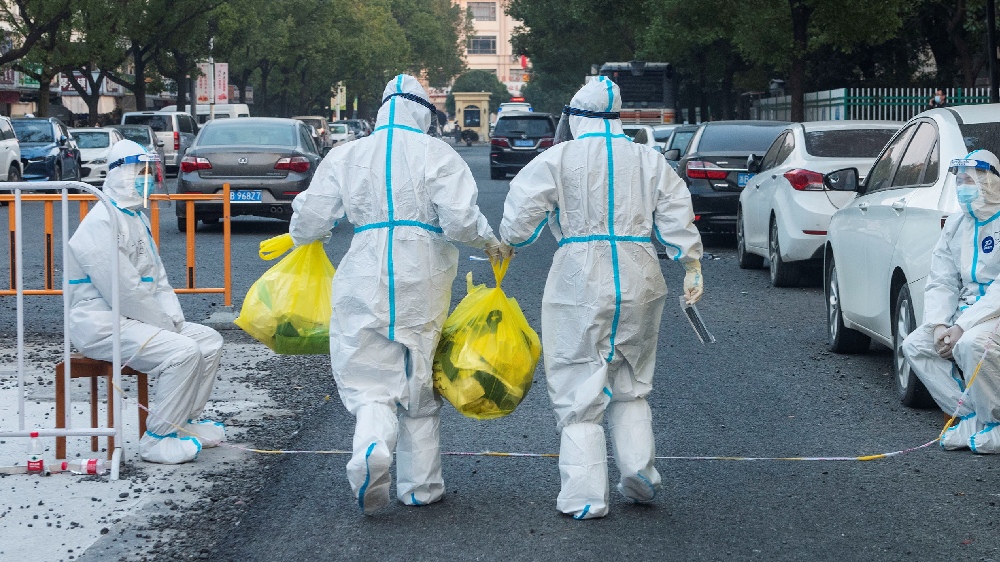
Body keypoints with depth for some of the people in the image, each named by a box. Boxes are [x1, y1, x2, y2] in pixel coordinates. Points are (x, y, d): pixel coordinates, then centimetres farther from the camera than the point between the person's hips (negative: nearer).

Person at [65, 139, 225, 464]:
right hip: (103, 325, -10)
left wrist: (174, 318, 3)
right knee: (182, 351, -26)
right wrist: (164, 326, -15)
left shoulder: (137, 218, 16)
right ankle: (158, 439, -18)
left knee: (209, 341, 7)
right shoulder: (102, 224, -18)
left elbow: (157, 277, 19)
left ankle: (185, 421, 13)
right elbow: (124, 291, -23)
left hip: (135, 319, 10)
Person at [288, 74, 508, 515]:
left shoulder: (347, 156, 6)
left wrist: (302, 235, 27)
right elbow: (459, 219, -12)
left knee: (368, 379, 2)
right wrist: (488, 241, 7)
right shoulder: (437, 155, -1)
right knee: (419, 382, 14)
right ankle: (421, 486, 20)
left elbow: (309, 219, 5)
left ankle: (372, 445, -30)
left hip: (365, 281, 0)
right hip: (423, 282, 0)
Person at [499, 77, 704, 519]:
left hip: (579, 283, -4)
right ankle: (638, 473, 9)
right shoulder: (649, 160, 9)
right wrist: (692, 266, 13)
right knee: (631, 385, 19)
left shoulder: (558, 160, -3)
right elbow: (678, 216, 7)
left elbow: (522, 209, -3)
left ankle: (585, 496, -1)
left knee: (579, 390, 1)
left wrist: (506, 245, 14)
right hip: (638, 283, 4)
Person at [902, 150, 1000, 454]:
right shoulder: (956, 226, 11)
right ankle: (971, 418, -5)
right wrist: (938, 325, -9)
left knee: (972, 344, -36)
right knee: (915, 345, -6)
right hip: (967, 311, 9)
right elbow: (940, 283, 10)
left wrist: (962, 327, -26)